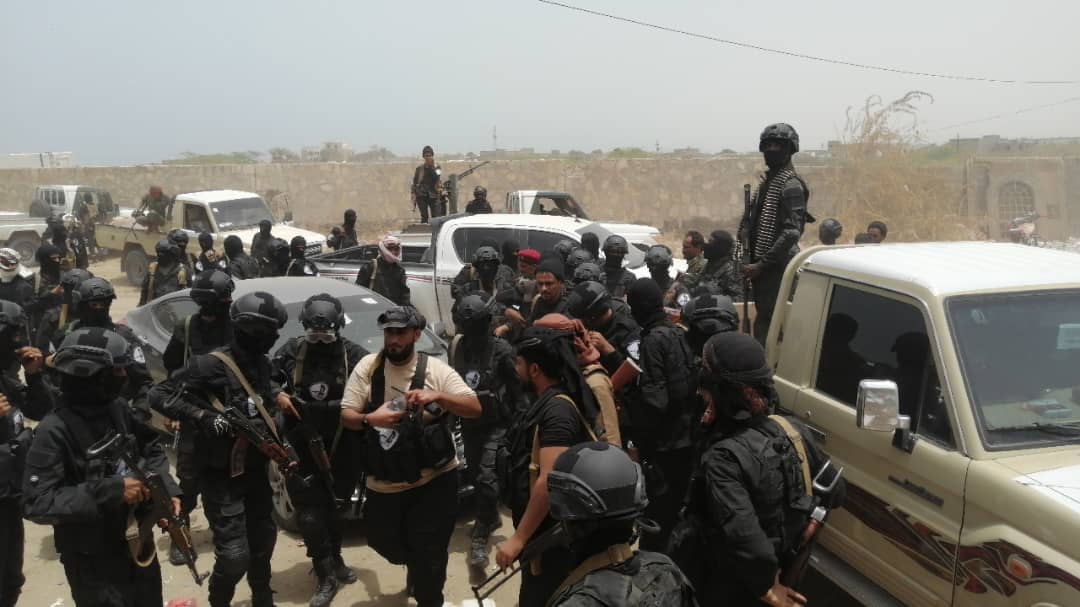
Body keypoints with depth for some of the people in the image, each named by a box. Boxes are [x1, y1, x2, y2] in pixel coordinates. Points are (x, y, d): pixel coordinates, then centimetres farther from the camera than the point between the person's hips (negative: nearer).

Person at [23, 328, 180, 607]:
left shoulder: (118, 410, -5)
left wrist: (167, 490, -7)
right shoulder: (55, 431, -23)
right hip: (93, 561, -7)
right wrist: (110, 491, -31)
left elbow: (150, 449, 10)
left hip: (139, 544, 7)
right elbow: (36, 504, -27)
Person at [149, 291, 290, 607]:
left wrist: (276, 395, 5)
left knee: (263, 538, 19)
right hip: (222, 474, -7)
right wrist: (204, 417, -28)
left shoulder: (260, 362, 3)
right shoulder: (212, 365, -20)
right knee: (235, 556, -8)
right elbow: (159, 396, -19)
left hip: (255, 468, 7)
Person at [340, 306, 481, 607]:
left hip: (434, 480, -3)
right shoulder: (367, 367, -2)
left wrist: (437, 396, -29)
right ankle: (415, 566, 56)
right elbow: (346, 416, -1)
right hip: (384, 483, 3)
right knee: (385, 543, 22)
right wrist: (370, 419, -24)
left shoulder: (436, 369, -7)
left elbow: (475, 409, -13)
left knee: (429, 557, 2)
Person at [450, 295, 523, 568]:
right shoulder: (457, 347, 1)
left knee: (486, 478, -13)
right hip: (469, 424, 5)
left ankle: (480, 538, -7)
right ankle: (490, 518, 38)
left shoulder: (501, 350, -14)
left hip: (496, 425, -5)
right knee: (475, 476, 15)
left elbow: (516, 389, -8)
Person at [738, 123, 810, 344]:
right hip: (763, 266, 9)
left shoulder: (791, 185, -12)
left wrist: (761, 264, -21)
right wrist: (748, 254, 5)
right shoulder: (767, 181, 16)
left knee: (766, 321, -9)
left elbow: (792, 233, -20)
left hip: (777, 267, -9)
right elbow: (751, 220, 21)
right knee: (764, 318, 15)